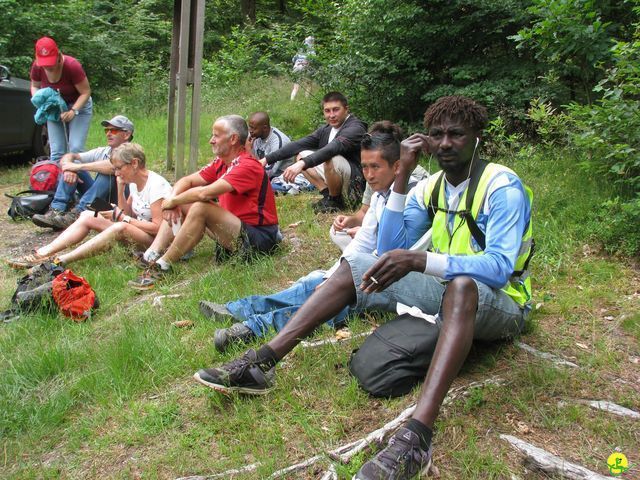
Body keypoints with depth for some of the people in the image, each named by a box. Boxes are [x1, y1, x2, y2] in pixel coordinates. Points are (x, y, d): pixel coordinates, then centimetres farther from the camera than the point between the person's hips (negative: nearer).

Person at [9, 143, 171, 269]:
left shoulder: (156, 185, -17)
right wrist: (120, 189, 0)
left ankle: (61, 260, -38)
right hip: (138, 231, 9)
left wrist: (123, 217, -17)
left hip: (156, 238, -9)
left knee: (121, 227, -38)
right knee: (88, 216, -2)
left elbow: (157, 227, -23)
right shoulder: (134, 183, 10)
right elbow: (128, 214, 10)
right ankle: (43, 253, -15)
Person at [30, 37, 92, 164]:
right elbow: (35, 86, 7)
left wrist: (73, 111, -32)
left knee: (75, 149, -17)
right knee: (56, 152, -2)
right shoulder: (37, 66, -13)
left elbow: (86, 92, -20)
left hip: (78, 105, -4)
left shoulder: (72, 66, -27)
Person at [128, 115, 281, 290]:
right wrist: (172, 201, -11)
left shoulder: (247, 166, -19)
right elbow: (186, 181, 10)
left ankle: (162, 266, -21)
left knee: (200, 208, -28)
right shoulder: (221, 164, 10)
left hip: (258, 239, -9)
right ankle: (150, 257, -9)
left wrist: (173, 201, -14)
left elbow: (205, 193, -29)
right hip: (236, 231, 9)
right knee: (180, 207, 6)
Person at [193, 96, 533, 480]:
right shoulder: (431, 188, 4)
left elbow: (500, 267, -31)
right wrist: (402, 176, -11)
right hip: (449, 291, 7)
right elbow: (390, 250, -4)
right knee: (355, 266, -5)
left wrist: (418, 260, -43)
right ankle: (263, 363, -17)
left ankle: (417, 436, -56)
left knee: (462, 285, -43)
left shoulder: (502, 186, -17)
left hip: (501, 302, -6)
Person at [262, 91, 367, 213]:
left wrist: (302, 164, -48)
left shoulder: (355, 128, -18)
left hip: (355, 184, -8)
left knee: (330, 158, -34)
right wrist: (266, 159, -3)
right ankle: (328, 195, 3)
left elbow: (333, 148, -36)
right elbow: (299, 144, 5)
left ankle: (335, 201, -9)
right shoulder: (326, 129, 7)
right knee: (301, 155, 10)